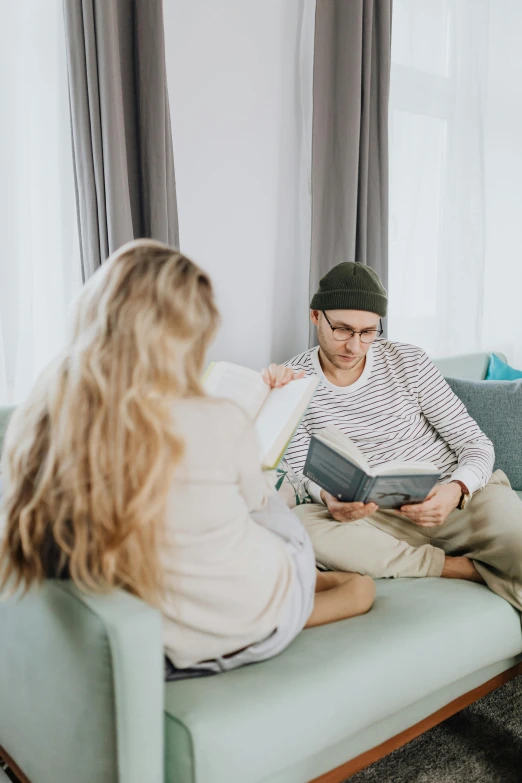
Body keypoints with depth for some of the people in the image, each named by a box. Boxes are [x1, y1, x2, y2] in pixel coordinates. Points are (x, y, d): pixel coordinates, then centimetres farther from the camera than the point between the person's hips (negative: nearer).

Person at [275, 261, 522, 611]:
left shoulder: (407, 361, -1)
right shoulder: (292, 380, -1)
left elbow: (476, 443, 1)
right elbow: (301, 471, -1)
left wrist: (455, 490, -22)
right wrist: (327, 496, -27)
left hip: (461, 495, -1)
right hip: (378, 516, 2)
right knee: (299, 522, -32)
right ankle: (466, 567, -22)